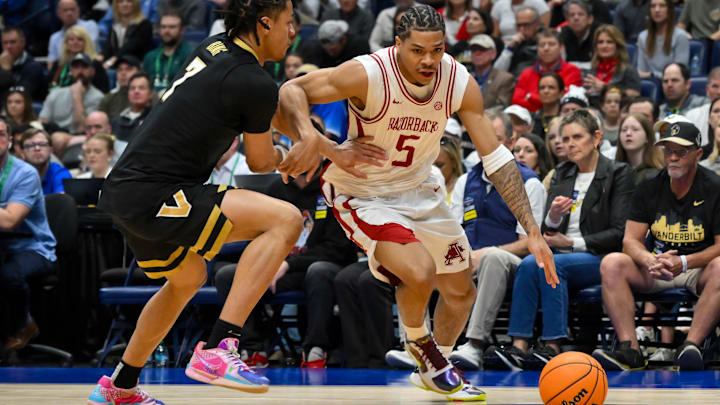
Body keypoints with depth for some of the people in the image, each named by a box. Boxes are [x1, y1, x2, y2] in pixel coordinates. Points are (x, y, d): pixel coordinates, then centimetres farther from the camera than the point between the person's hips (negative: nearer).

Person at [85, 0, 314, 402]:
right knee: (285, 219, -16)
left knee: (187, 279, 33)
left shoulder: (215, 47, 11)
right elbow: (261, 162, 3)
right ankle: (217, 350, -21)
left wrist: (308, 144, 28)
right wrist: (285, 155, 24)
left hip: (124, 187, 10)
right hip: (153, 198, -10)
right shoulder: (256, 85, -13)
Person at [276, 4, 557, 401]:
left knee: (460, 290, 12)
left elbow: (497, 159, -11)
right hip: (361, 193, -6)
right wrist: (325, 147, -40)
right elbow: (289, 92, -22)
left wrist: (533, 231, -15)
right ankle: (419, 343, 6)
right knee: (420, 272, -28)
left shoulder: (460, 83, -17)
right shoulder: (367, 75, -29)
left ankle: (431, 371, 41)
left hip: (419, 188, 6)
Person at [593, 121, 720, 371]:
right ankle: (629, 349, -34)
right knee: (612, 263, -23)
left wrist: (683, 263, -28)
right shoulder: (649, 188, 5)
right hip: (654, 274, 3)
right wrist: (650, 261, -23)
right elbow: (631, 240, 0)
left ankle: (691, 346, -44)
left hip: (699, 269, -3)